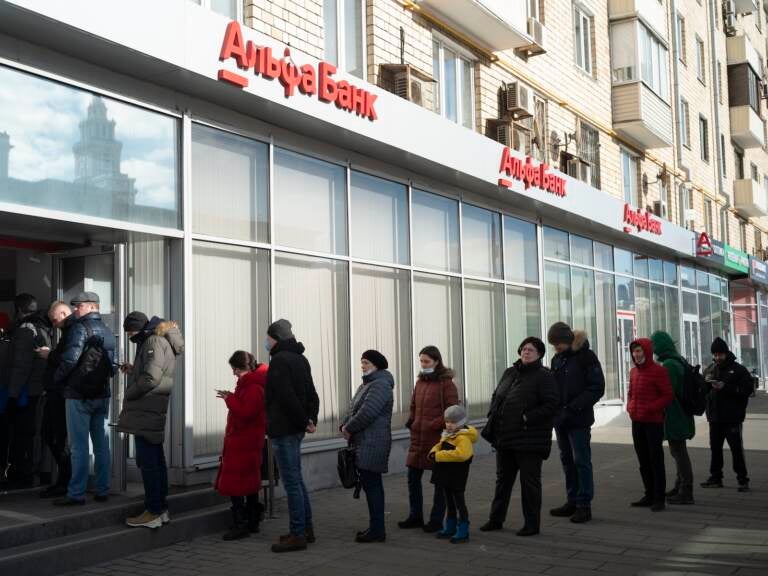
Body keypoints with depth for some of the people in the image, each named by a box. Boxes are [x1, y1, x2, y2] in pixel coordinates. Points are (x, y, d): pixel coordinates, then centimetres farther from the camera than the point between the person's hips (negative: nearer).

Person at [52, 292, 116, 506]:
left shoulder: (80, 328, -10)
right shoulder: (107, 331, 14)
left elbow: (70, 359, -17)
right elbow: (112, 363, 16)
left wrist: (56, 380, -4)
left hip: (79, 395, -7)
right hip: (102, 395, 7)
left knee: (79, 446, -5)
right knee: (101, 445, 8)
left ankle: (76, 494, -3)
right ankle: (102, 490, 12)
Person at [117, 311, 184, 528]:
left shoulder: (154, 341, -12)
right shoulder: (153, 341, 20)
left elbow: (151, 378, -21)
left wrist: (128, 394, -10)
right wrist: (133, 370, 13)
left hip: (146, 412, -10)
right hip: (152, 412, 10)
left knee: (147, 462, -7)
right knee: (156, 461, 14)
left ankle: (153, 512, -4)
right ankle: (161, 508, 20)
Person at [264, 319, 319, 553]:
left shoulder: (279, 360, -15)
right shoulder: (300, 358, 14)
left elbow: (287, 397, -21)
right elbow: (312, 394, 15)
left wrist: (304, 421, -13)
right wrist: (311, 419, 7)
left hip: (283, 429, -9)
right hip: (296, 429, 9)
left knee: (292, 482, -5)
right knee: (296, 479, 16)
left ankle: (298, 535, 0)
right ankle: (306, 528, 22)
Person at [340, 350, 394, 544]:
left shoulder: (380, 385, -14)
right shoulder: (367, 384, 20)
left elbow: (367, 413, -23)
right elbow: (354, 409, 20)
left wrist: (349, 428, -10)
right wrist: (345, 425, 2)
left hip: (372, 445, -10)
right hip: (364, 443, 10)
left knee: (372, 484, -7)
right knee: (371, 484, 14)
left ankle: (377, 530, -1)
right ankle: (376, 528, 22)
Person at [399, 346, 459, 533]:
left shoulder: (446, 383, -9)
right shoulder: (420, 382, 12)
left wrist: (433, 426, -17)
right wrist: (411, 423, 6)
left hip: (437, 439, -7)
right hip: (418, 438, 7)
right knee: (413, 477, 9)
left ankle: (436, 520, 13)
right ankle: (415, 516, 22)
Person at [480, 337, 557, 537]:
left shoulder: (544, 376, -8)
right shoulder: (509, 373, 13)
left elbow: (550, 406, -16)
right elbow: (496, 396, 22)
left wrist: (527, 419, -21)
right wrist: (493, 415, 6)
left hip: (529, 439, -7)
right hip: (505, 437, 7)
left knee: (529, 482, 2)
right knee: (503, 479, 16)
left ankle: (532, 524, 13)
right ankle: (496, 519, 28)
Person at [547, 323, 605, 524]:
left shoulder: (586, 356, -8)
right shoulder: (557, 359, 11)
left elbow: (597, 388, -12)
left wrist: (573, 408, -18)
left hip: (579, 420, -7)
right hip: (560, 419, 7)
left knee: (581, 461, -2)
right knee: (567, 461, 12)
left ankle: (584, 505, 5)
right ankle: (572, 501, 21)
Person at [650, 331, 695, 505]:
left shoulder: (669, 364, -20)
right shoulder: (679, 361, 12)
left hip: (674, 417, -10)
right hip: (681, 416, 10)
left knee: (679, 452, -4)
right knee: (678, 451, 19)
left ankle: (686, 492, 2)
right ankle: (680, 486, 31)